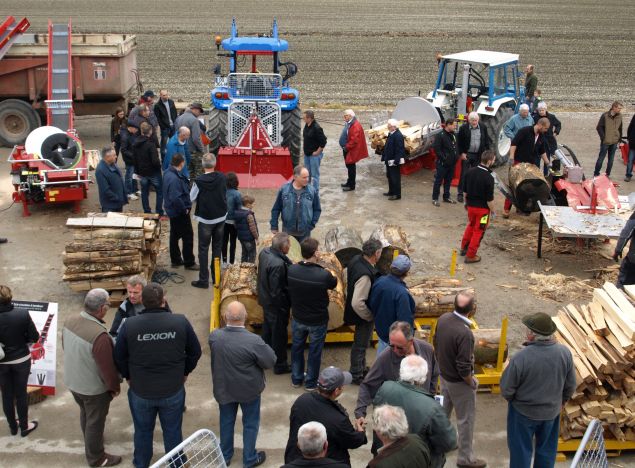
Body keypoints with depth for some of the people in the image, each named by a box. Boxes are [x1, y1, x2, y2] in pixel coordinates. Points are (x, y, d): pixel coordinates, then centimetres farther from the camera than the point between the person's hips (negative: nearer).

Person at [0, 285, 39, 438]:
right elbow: (34, 337, -11)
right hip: (22, 360, 0)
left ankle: (12, 426, 33)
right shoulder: (23, 314, -20)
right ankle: (24, 426, 28)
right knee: (21, 393, 15)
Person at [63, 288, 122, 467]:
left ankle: (90, 439, 55)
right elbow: (108, 367, -26)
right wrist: (115, 387, -8)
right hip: (94, 388, -7)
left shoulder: (69, 322, -13)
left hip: (72, 381, 7)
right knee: (95, 421, 15)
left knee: (85, 412, 31)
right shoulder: (99, 335, -36)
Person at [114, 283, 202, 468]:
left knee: (143, 431, 23)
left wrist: (128, 377, 13)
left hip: (140, 391, 0)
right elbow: (195, 351, -4)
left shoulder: (129, 325, -18)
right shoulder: (180, 322, -16)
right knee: (173, 431, 20)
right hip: (173, 390, 0)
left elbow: (119, 357, -5)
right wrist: (185, 372, 13)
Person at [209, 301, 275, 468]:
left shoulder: (214, 336, -19)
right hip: (248, 390, -3)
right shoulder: (254, 341, -32)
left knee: (226, 422, 24)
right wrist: (263, 346, -3)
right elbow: (271, 361, -18)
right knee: (250, 423, 19)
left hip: (223, 388, 3)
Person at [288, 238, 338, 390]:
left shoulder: (291, 270, -18)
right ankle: (311, 382, 32)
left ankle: (296, 378, 39)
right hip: (317, 321, -3)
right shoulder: (324, 275, -31)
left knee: (297, 348, 23)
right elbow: (333, 284, -7)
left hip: (298, 319, 4)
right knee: (315, 351, 17)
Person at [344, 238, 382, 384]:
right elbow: (357, 303, -37)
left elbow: (347, 273, 11)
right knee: (360, 345, 12)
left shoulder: (356, 260, -10)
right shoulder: (365, 275, -37)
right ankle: (356, 375, 31)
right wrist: (370, 316, -20)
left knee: (361, 343, 28)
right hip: (363, 316, -9)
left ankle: (361, 368, 48)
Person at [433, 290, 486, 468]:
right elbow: (464, 367, -28)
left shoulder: (443, 319, -12)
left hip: (444, 375, 7)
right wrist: (472, 382, -10)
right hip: (459, 382, -7)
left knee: (443, 411, 27)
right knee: (466, 419, 10)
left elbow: (436, 343, 5)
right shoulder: (464, 333, -35)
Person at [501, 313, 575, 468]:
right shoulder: (564, 353, -18)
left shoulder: (520, 357, -31)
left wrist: (511, 399, 4)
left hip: (524, 411, -3)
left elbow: (506, 388, -19)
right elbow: (570, 385, -4)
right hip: (552, 410, 3)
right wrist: (562, 401, 16)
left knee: (521, 449, 17)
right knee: (546, 449, 23)